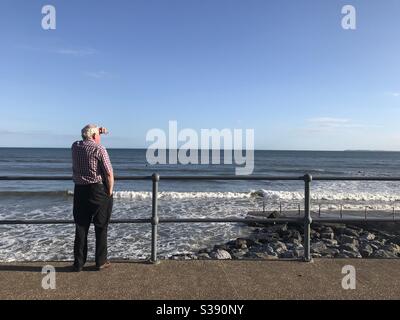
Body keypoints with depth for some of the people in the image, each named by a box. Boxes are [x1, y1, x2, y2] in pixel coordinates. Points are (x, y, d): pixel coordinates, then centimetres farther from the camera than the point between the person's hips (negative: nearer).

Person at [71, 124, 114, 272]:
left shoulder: (75, 146, 5)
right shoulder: (99, 149, -11)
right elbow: (109, 173, -15)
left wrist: (97, 131, 21)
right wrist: (110, 192, -5)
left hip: (80, 190, 5)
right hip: (98, 191, -4)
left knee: (81, 228, 11)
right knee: (101, 228, 7)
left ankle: (78, 263, 18)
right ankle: (101, 262, 16)